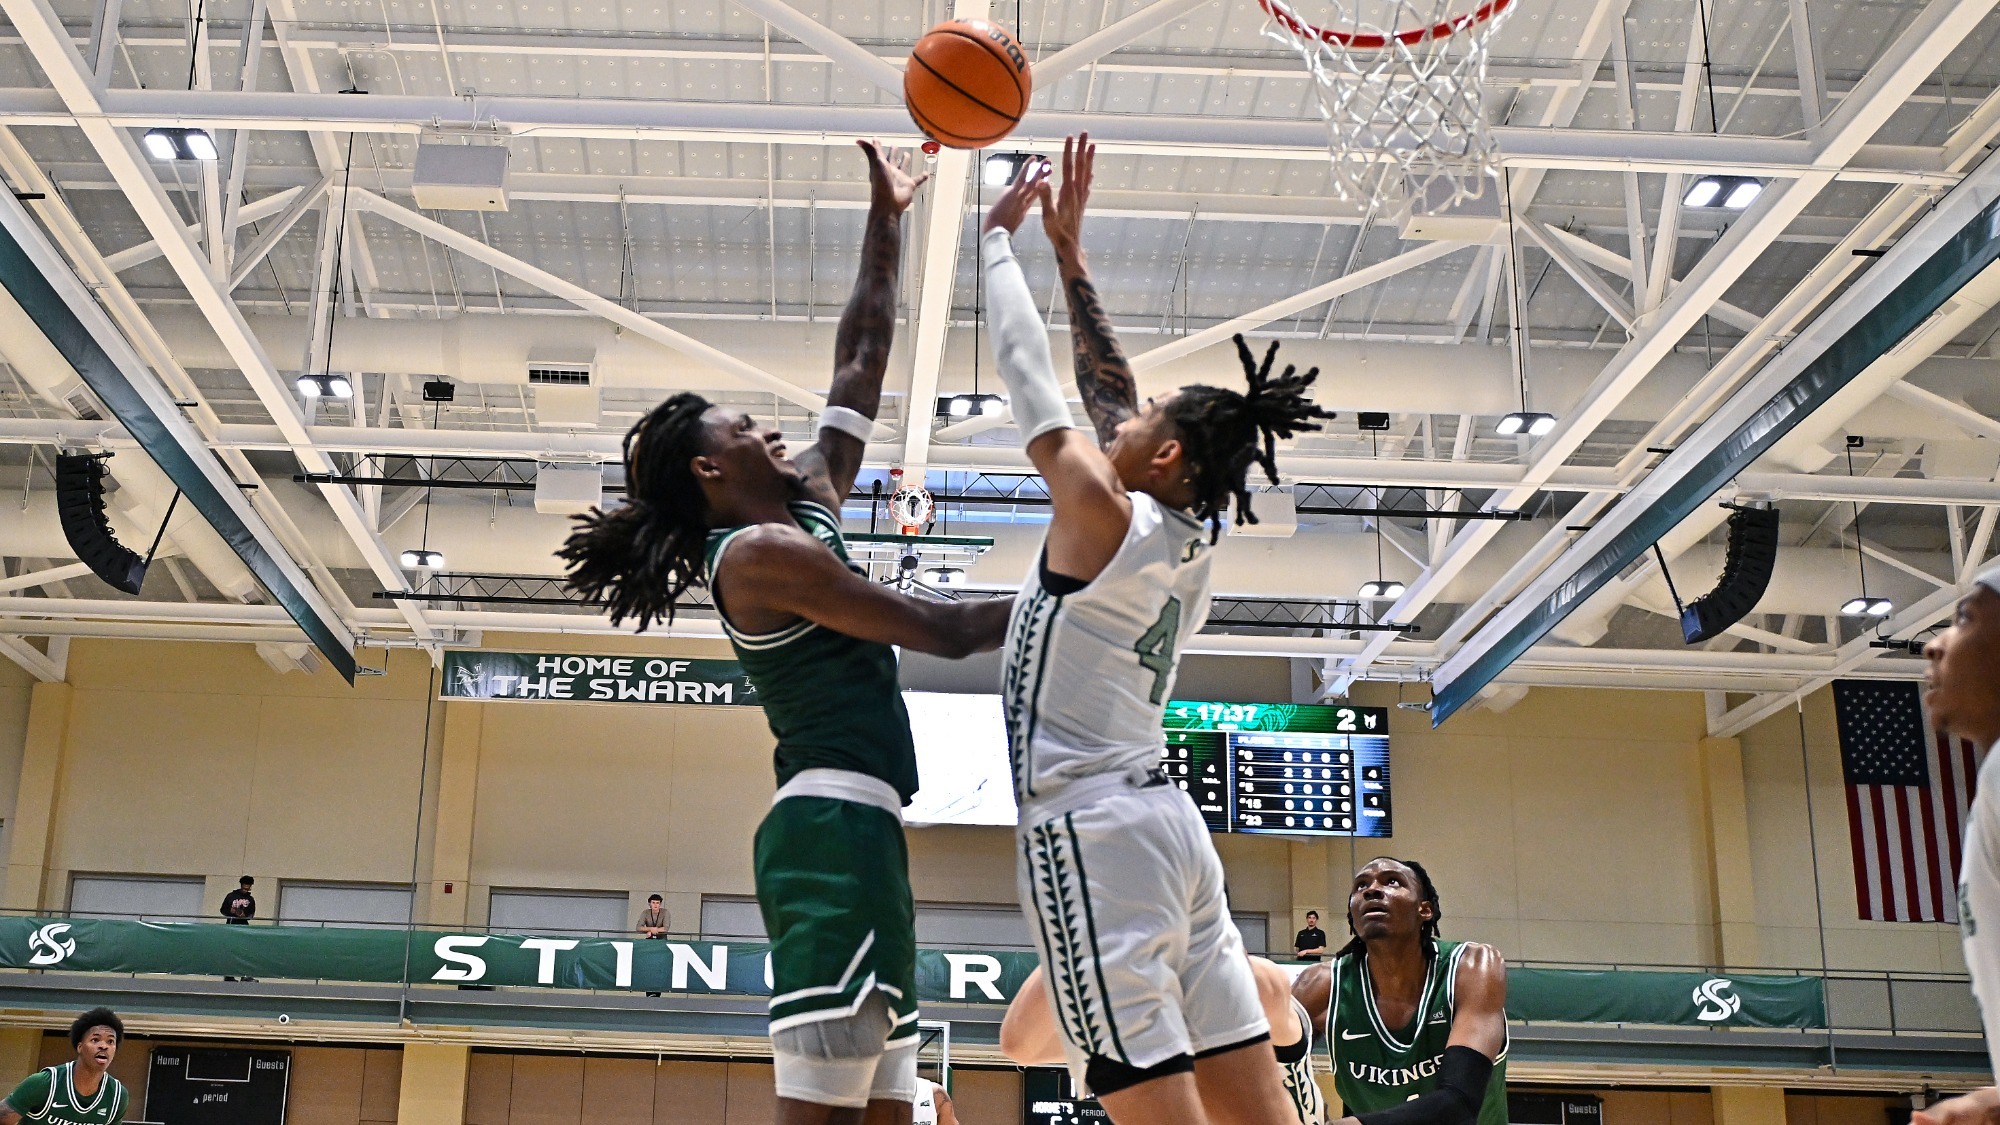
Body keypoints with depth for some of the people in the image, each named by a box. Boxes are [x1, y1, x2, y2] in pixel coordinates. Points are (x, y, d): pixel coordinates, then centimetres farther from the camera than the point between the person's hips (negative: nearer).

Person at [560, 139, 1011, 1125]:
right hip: (835, 826, -10)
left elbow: (861, 361, 25)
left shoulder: (809, 506, 20)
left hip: (854, 832, 10)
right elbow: (943, 631, -8)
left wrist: (888, 219, 28)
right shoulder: (759, 552, -7)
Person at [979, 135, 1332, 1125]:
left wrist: (998, 233, 15)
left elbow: (1025, 371, 2)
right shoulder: (1189, 539, 12)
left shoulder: (1101, 512, -8)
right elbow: (1108, 389, 23)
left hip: (1089, 832, -8)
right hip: (1169, 824, 9)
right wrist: (1068, 250, 29)